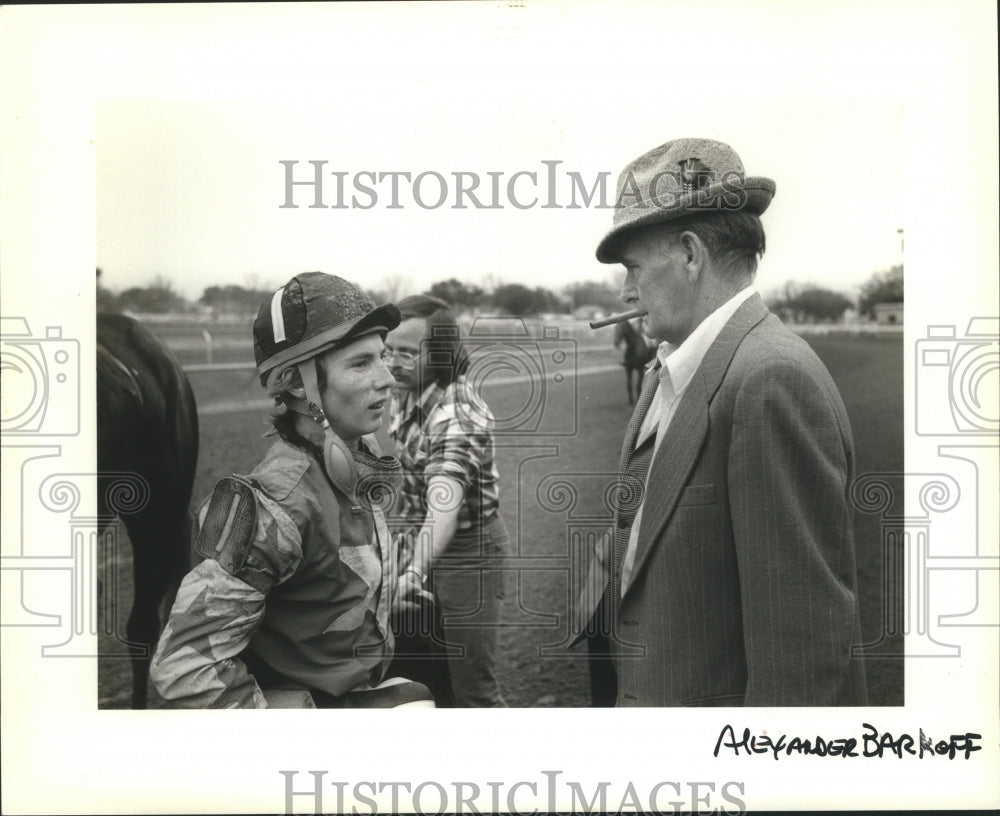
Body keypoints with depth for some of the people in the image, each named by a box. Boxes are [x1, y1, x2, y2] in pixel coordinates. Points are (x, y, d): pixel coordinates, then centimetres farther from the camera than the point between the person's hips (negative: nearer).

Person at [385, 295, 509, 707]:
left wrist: (413, 573, -56)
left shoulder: (459, 417, -29)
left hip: (466, 549, -8)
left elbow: (445, 507, -43)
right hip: (425, 542, 8)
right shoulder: (407, 392, -1)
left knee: (473, 681, -2)